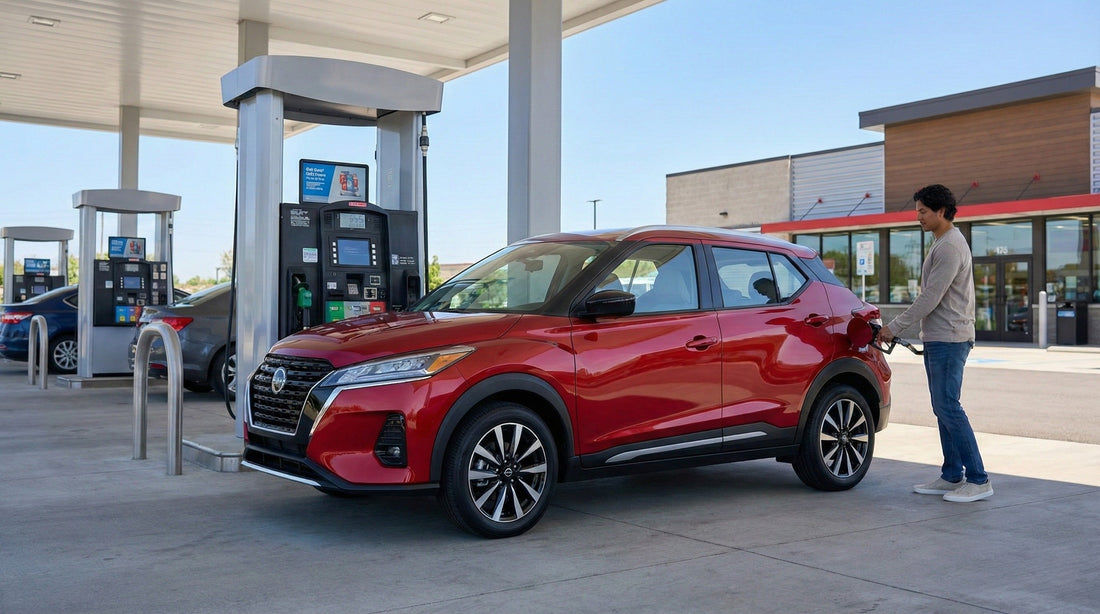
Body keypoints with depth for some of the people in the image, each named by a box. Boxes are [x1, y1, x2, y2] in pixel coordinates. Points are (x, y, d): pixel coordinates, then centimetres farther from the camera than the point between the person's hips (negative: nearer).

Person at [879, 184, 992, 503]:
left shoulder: (950, 246, -16)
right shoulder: (942, 243, 18)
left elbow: (930, 299, -20)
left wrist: (894, 327, -14)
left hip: (949, 339, -10)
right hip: (938, 339, 10)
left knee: (948, 407, -10)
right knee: (943, 408, 11)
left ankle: (978, 479, -5)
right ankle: (952, 476, 16)